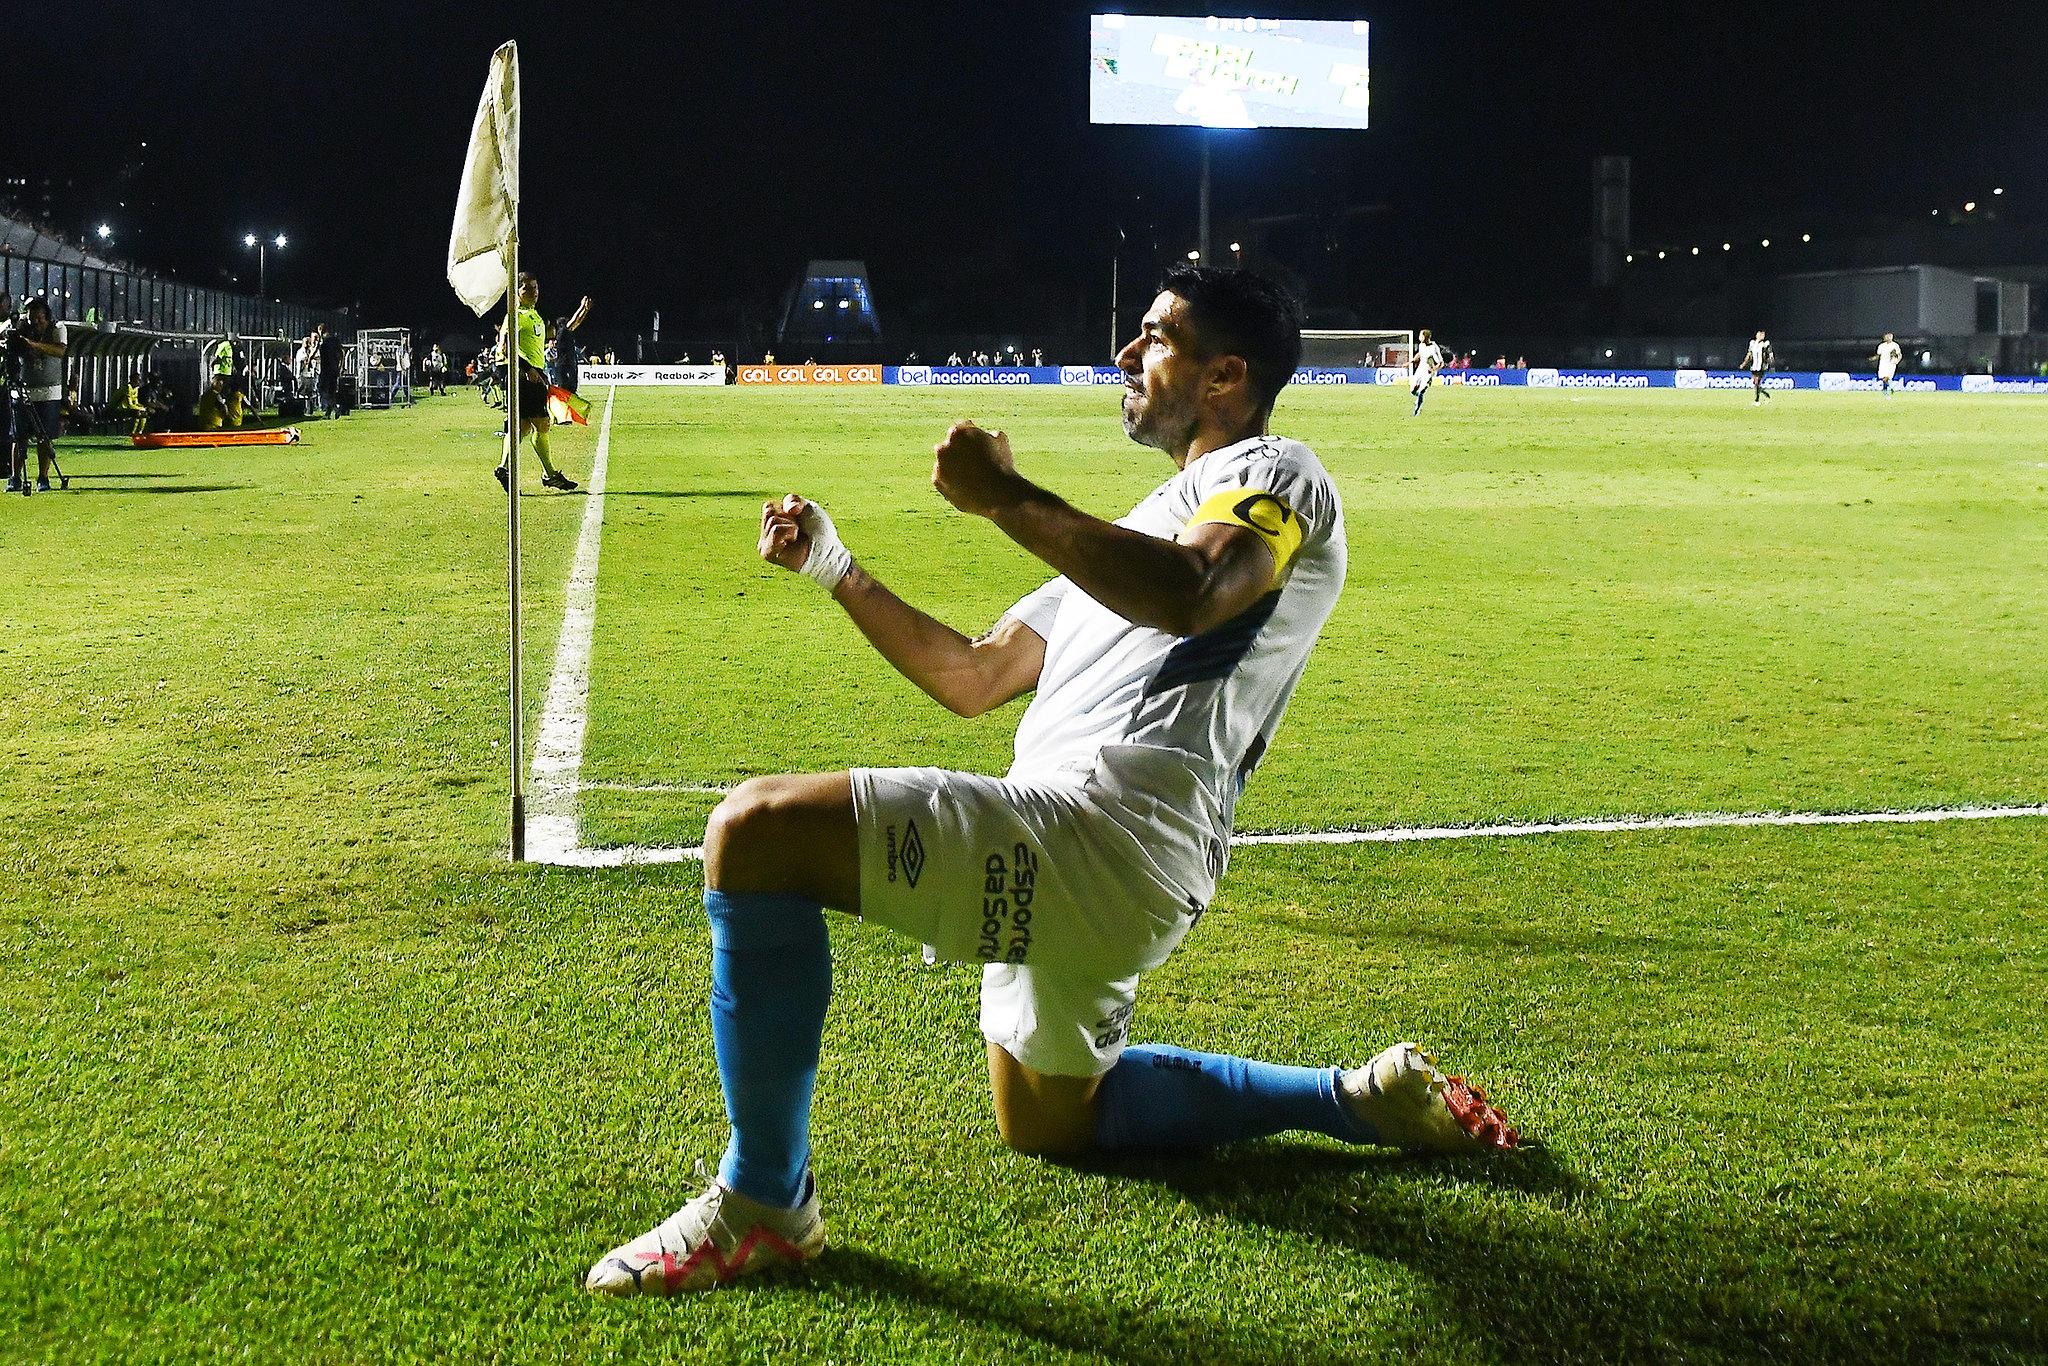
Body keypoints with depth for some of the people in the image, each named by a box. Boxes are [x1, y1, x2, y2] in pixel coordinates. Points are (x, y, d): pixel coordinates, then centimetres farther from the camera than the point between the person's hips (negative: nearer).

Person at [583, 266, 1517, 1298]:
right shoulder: (1153, 522, 31)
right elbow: (974, 679, 29)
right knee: (1047, 1122, 28)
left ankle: (765, 1201, -12)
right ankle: (1359, 1099, 30)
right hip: (1068, 866, 11)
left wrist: (1006, 498, -20)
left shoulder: (1276, 475, 2)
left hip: (1104, 830, -11)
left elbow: (1186, 596, -25)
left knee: (755, 829, -21)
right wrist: (835, 571, 22)